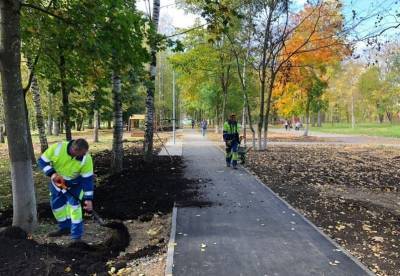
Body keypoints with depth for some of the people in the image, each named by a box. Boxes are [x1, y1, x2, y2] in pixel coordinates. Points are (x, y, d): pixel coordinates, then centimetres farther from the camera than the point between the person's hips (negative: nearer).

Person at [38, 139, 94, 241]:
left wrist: (88, 199, -27)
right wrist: (52, 173, -33)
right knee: (56, 204, 12)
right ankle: (64, 228, 33)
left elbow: (88, 179, -25)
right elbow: (42, 161, -17)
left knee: (74, 204, -14)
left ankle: (76, 235, -6)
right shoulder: (57, 148, -32)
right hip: (57, 180, 3)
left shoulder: (86, 159, -32)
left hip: (74, 183, -3)